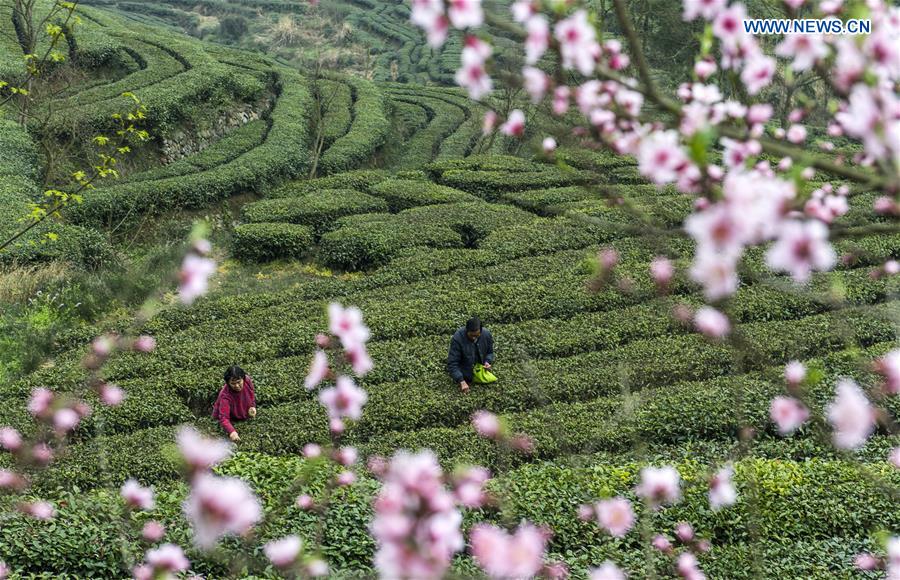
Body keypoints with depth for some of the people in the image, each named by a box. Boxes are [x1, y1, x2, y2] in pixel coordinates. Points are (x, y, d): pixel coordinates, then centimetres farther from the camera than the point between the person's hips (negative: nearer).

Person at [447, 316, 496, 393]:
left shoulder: (486, 334, -16)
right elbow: (452, 363, -28)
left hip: (480, 367, 3)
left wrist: (488, 362, -19)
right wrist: (461, 381, -35)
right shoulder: (457, 338, -29)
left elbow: (490, 352, 4)